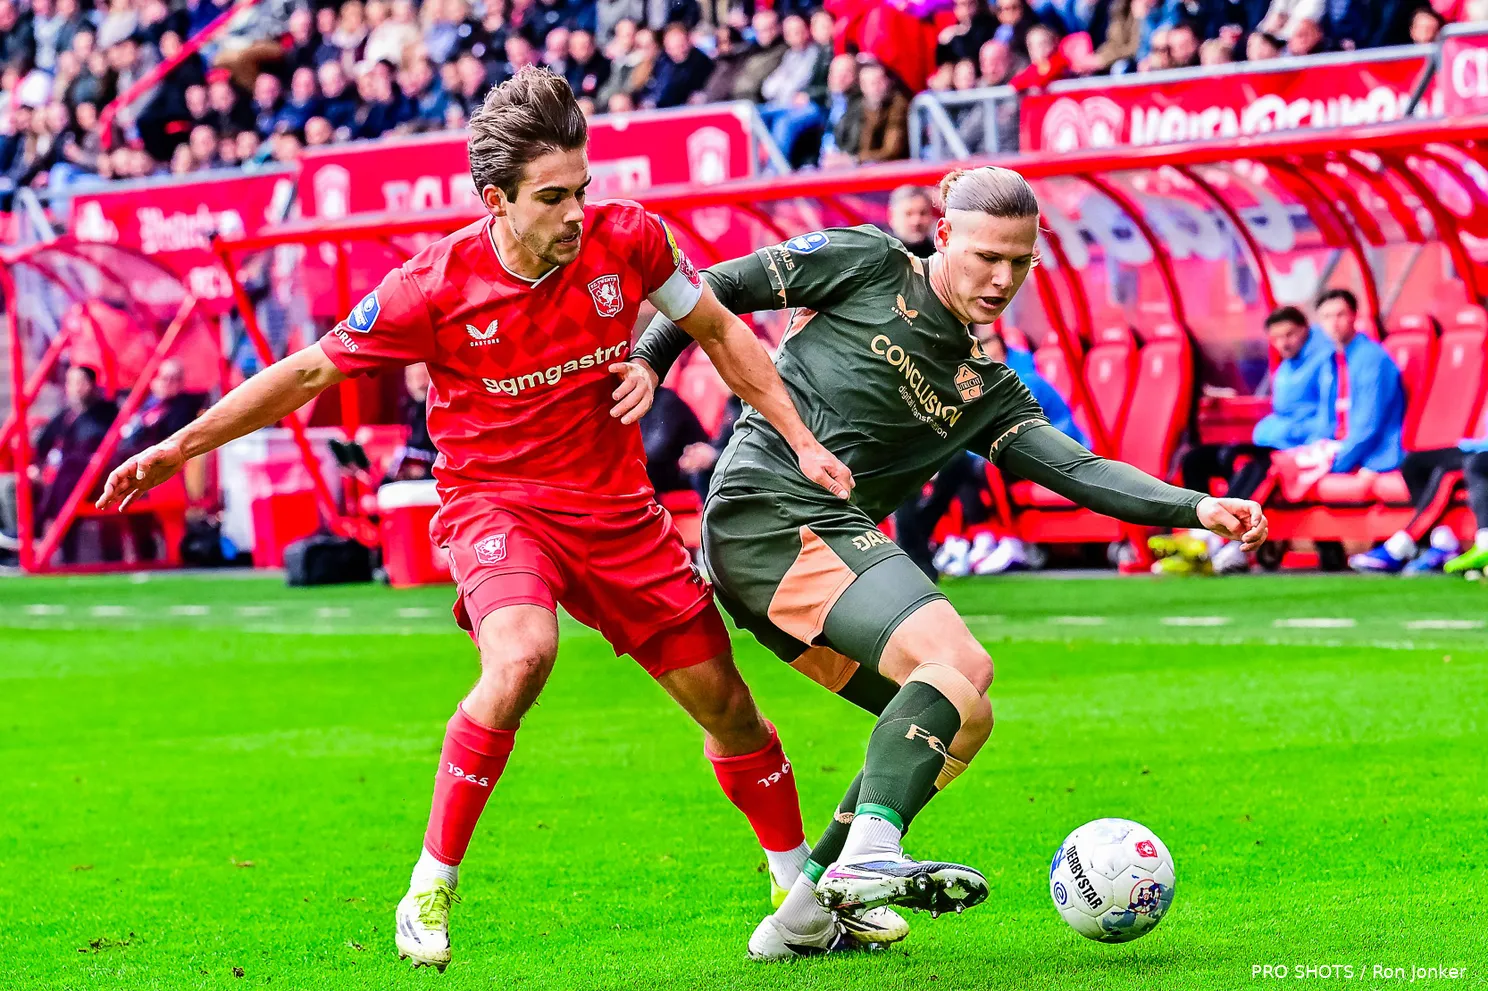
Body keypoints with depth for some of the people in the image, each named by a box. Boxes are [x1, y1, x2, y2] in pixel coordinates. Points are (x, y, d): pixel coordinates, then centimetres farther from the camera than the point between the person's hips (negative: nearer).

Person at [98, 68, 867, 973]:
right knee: (522, 655, -34)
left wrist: (801, 440, 6)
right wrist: (180, 447, -6)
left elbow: (719, 331, 7)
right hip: (496, 501, -3)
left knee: (725, 703, 8)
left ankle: (806, 887, 33)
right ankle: (431, 892, -21)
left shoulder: (627, 239, -11)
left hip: (617, 507, 4)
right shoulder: (436, 287, -18)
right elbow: (309, 371, -6)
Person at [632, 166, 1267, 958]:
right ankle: (867, 854, -36)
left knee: (962, 722, 7)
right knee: (960, 663, -23)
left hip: (826, 538, 8)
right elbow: (721, 288, 7)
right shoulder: (867, 265, 4)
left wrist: (1195, 507, -5)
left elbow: (1077, 469, 8)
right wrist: (645, 362, -4)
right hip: (769, 510, -8)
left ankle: (802, 918, 8)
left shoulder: (985, 389, 19)